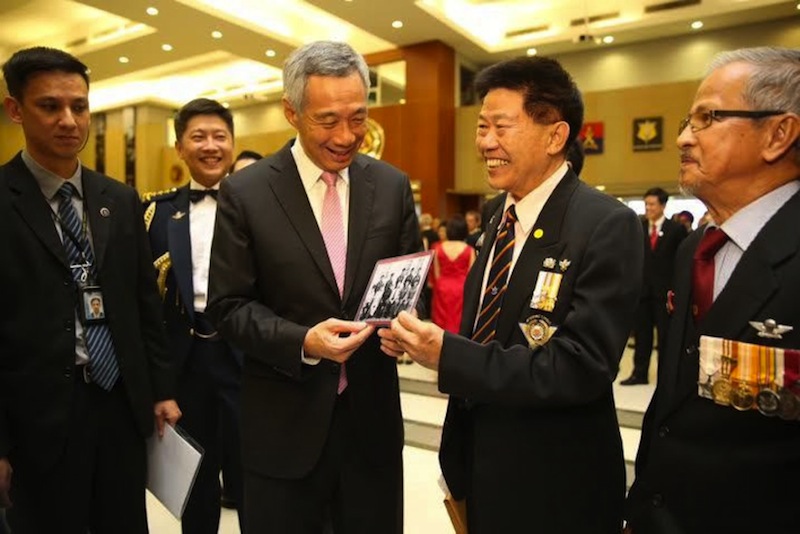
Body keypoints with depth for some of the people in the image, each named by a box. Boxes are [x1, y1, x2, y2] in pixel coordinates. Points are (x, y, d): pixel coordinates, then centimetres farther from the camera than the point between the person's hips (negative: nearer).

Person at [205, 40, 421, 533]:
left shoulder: (392, 186, 0)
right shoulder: (245, 193, -7)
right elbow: (229, 306, -7)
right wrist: (303, 341, -22)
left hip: (372, 416, 3)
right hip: (284, 424, -2)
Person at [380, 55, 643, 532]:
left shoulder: (608, 226, -19)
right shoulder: (498, 212, 3)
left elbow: (581, 367, -25)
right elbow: (488, 334, 6)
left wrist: (449, 355, -27)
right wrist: (421, 339, -11)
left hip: (554, 483, -6)